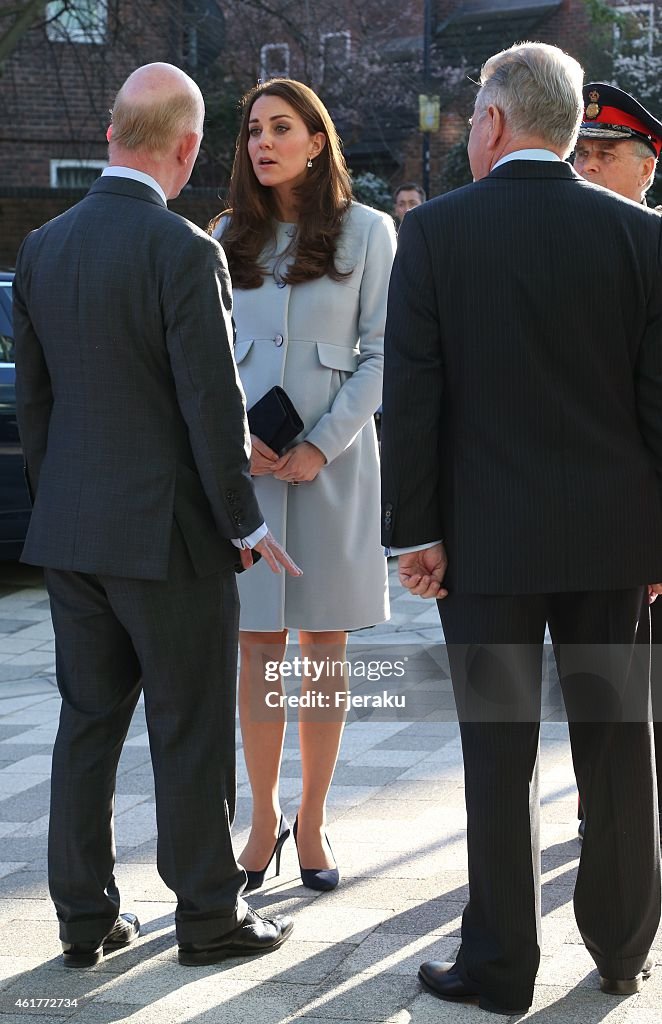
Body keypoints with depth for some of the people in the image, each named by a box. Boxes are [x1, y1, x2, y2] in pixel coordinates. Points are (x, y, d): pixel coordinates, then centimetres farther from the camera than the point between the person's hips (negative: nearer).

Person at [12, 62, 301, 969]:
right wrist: (245, 522, -5)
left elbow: (32, 396, 11)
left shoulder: (43, 248, 4)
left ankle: (85, 917, 19)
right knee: (192, 730, 5)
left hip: (71, 530, 6)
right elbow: (213, 405, -16)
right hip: (168, 530, -6)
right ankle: (208, 917, 15)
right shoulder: (184, 253, -17)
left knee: (88, 722, 13)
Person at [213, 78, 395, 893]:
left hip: (333, 459, -2)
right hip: (245, 459, 2)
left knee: (325, 646, 4)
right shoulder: (230, 236, 9)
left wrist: (322, 445, -11)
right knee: (259, 647, 2)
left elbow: (382, 355, -2)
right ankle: (264, 817, 12)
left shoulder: (367, 232, 1)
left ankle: (312, 822, 12)